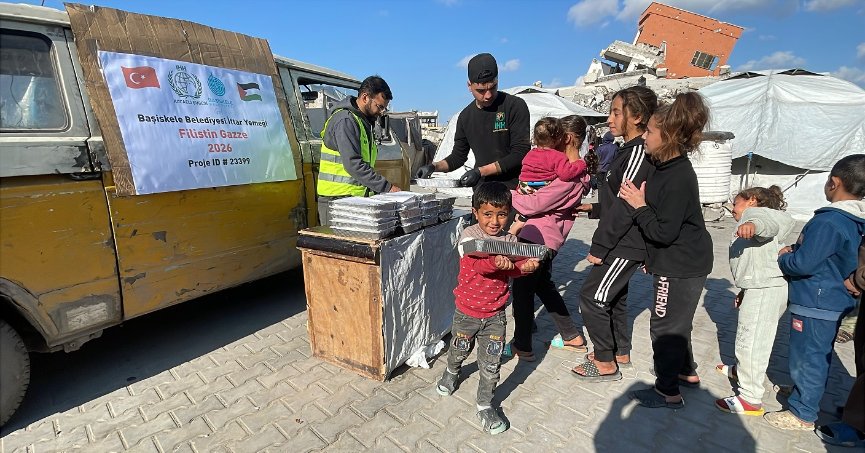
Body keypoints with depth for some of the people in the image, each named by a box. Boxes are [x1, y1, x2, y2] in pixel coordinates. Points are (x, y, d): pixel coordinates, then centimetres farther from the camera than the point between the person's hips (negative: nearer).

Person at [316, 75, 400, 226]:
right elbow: (353, 164, -23)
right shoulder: (345, 120, -13)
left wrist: (381, 188, 9)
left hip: (356, 198, 9)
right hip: (337, 198, -9)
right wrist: (387, 187, -22)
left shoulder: (363, 121, 18)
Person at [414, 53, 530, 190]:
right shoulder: (466, 116, 10)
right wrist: (434, 166, 1)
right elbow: (458, 156, 18)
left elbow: (520, 154, -11)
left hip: (513, 188, -4)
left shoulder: (515, 106, -6)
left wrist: (481, 171, -16)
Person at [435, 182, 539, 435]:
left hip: (495, 313, 2)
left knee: (491, 362, 5)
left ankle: (485, 406, 27)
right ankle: (452, 372, 56)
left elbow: (512, 268, -8)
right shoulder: (469, 237, -17)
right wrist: (496, 262, -54)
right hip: (467, 310, -1)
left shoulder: (510, 240, -4)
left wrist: (525, 266, -30)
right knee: (460, 350, 23)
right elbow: (478, 264, -33)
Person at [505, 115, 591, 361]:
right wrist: (522, 221, 1)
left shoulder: (570, 176, -19)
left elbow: (535, 203, -20)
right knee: (543, 284, 23)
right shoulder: (575, 171, 10)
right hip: (544, 233, 10)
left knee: (522, 289, 3)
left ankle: (522, 346, 18)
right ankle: (572, 336, 36)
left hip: (538, 235, -10)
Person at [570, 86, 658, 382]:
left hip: (625, 244, -10)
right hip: (624, 242, 10)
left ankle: (606, 363, 12)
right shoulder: (630, 151, 12)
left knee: (592, 296, -3)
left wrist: (599, 247, -20)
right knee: (613, 295, 19)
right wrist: (593, 208, 17)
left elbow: (624, 207, -23)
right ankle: (620, 352, 36)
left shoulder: (638, 153, -18)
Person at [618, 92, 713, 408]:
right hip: (677, 261, 10)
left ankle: (668, 392, 21)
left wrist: (640, 206, -16)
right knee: (676, 322, 24)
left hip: (681, 266, -10)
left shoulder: (679, 178, -26)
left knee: (664, 327, 4)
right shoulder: (662, 166, 3)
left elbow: (663, 232, -25)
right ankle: (687, 372, 45)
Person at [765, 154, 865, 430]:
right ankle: (804, 390, 41)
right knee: (820, 354, 23)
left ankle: (802, 413, 16)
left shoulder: (828, 222, -24)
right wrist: (796, 250, 5)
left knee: (807, 355, 3)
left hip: (815, 305, -9)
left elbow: (803, 264, -25)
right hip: (837, 301, 9)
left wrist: (783, 257, -6)